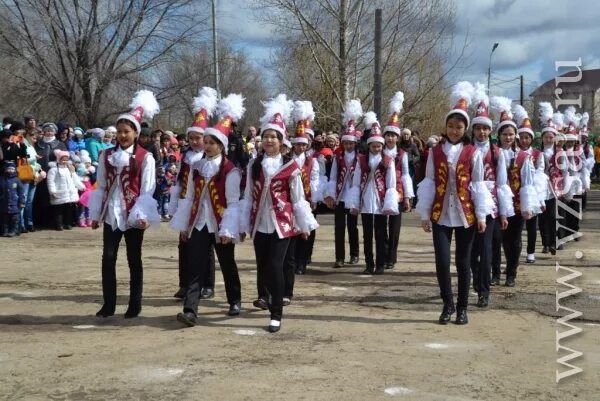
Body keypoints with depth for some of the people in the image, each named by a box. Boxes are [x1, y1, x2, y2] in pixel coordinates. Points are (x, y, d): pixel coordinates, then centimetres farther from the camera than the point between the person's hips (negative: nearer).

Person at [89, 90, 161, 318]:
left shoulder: (145, 158, -4)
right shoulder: (106, 156, 6)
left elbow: (147, 189, -6)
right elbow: (101, 187, 8)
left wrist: (143, 215, -15)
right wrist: (96, 214, 7)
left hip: (133, 215, -3)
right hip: (111, 214, 3)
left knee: (134, 260, 6)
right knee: (108, 259, 2)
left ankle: (135, 305, 15)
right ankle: (108, 304, 10)